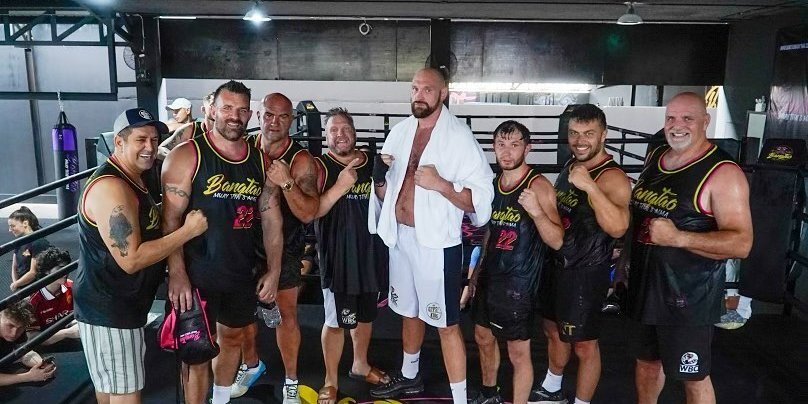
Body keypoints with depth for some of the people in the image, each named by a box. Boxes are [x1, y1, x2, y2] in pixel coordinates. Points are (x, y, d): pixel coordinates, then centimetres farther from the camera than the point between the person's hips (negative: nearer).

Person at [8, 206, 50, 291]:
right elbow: (14, 268, 17)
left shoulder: (38, 243, -14)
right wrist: (15, 283, -1)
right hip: (22, 290, 8)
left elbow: (34, 272, -16)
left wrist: (15, 284, -3)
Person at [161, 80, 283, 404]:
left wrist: (273, 270, 3)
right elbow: (170, 219, -14)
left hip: (242, 274, 5)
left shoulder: (261, 161, 3)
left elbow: (271, 218, 6)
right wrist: (177, 274, -19)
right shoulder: (186, 155, -11)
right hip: (197, 275, -5)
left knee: (232, 339, 21)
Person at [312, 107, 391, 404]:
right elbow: (311, 211, -19)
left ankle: (360, 365, 41)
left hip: (369, 252, 5)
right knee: (336, 320, 4)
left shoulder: (372, 163, 5)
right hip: (337, 254, -5)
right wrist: (340, 186, -28)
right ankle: (331, 380, 23)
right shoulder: (320, 166, -8)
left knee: (365, 314, 20)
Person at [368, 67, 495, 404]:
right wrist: (379, 178, -10)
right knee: (409, 311, 23)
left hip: (436, 242, -7)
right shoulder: (400, 131, 6)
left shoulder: (459, 137, -13)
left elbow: (481, 199, -17)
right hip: (400, 237, 7)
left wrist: (440, 184, -28)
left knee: (446, 323, 1)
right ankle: (409, 377, 44)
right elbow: (385, 192, 12)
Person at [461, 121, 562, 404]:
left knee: (518, 352, 2)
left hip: (519, 283, -7)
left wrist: (536, 211, -35)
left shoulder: (539, 186, -16)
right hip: (489, 277, 8)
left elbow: (556, 242, -19)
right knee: (483, 337, 21)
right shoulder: (493, 184, 5)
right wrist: (475, 274, 17)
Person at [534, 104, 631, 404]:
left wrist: (590, 185, -41)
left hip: (586, 272, -9)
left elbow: (618, 227, -37)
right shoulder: (569, 165, 6)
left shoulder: (612, 177, -21)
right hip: (558, 264, 9)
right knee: (553, 330, 24)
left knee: (584, 344, 6)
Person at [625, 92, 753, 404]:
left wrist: (678, 238, -31)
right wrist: (628, 256, 15)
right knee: (646, 359, 22)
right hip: (644, 283, 7)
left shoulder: (722, 173, -16)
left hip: (688, 293, -7)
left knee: (693, 376, 7)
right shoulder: (654, 157, 6)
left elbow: (742, 243, -22)